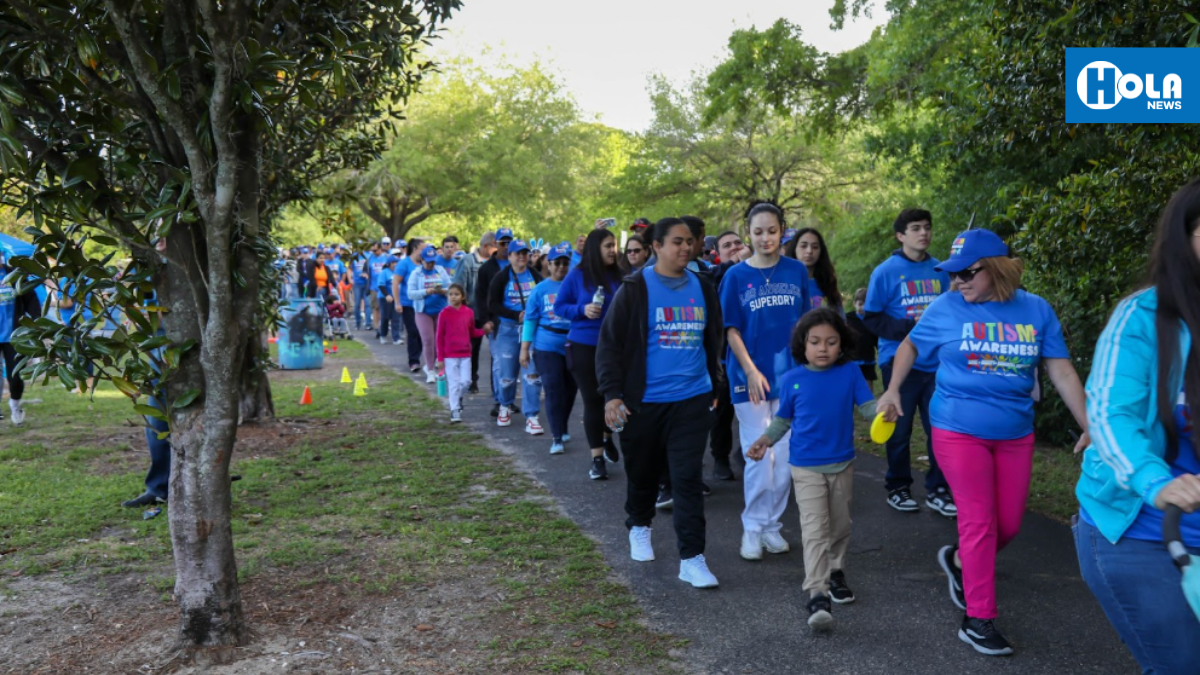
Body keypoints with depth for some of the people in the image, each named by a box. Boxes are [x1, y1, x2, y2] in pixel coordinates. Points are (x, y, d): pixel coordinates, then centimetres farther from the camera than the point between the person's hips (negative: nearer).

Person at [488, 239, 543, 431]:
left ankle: (531, 417, 0)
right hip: (508, 330, -1)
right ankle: (505, 406, 34)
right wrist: (516, 315, -15)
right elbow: (492, 304, -4)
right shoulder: (502, 278, 0)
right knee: (507, 374, 7)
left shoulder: (536, 276, 5)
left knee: (532, 374, -6)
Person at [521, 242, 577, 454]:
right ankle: (557, 437, -2)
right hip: (547, 347, -2)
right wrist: (525, 348, 1)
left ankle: (561, 429, 31)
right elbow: (530, 319, 4)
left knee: (570, 389, 12)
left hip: (573, 346, 2)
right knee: (554, 390, -6)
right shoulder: (540, 289, 2)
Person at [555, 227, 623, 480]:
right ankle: (597, 458, 11)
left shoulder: (619, 276, 0)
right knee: (592, 400, 2)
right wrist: (582, 310, -17)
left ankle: (607, 438, 38)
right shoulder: (577, 275, -5)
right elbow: (559, 306, -1)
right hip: (584, 346, -2)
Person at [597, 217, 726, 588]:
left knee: (687, 477, -3)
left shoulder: (702, 288, 8)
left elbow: (713, 342, 19)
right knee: (643, 472, 14)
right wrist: (612, 393, -13)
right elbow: (610, 343, -6)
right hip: (644, 401, -2)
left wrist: (715, 388, 22)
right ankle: (639, 527, 42)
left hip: (692, 400, 2)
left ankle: (692, 559, 1)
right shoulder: (635, 288, -6)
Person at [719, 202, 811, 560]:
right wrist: (751, 371, -11)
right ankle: (753, 527, 15)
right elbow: (731, 329, -3)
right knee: (758, 456, 0)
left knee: (786, 456, 6)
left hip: (790, 375, 2)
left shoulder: (797, 271, 4)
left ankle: (772, 524, 21)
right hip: (751, 376, -2)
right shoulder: (736, 275, -2)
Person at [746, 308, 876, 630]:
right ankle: (817, 595, -13)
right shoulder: (792, 380, -6)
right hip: (806, 467, -2)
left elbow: (868, 406, -8)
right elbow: (783, 419, 5)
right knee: (815, 530, -10)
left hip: (842, 464, 3)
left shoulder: (850, 373, -4)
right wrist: (765, 440, -9)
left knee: (840, 525, 18)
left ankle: (835, 571, 41)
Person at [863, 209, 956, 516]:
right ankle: (897, 487, 22)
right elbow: (871, 319, -6)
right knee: (899, 430, 7)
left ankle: (937, 490, 18)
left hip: (935, 362, 3)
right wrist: (912, 325, -17)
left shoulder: (940, 270, 6)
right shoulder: (886, 272, -5)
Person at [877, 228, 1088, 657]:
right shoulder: (946, 308, -7)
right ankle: (978, 621, 6)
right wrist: (893, 390, -5)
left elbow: (1061, 371, 1)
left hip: (1015, 433, 4)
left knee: (1009, 524, 11)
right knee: (979, 523, -4)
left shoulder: (1036, 310, -2)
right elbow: (909, 345, 8)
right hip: (959, 431, -3)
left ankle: (959, 562, 40)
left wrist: (1090, 426, -3)